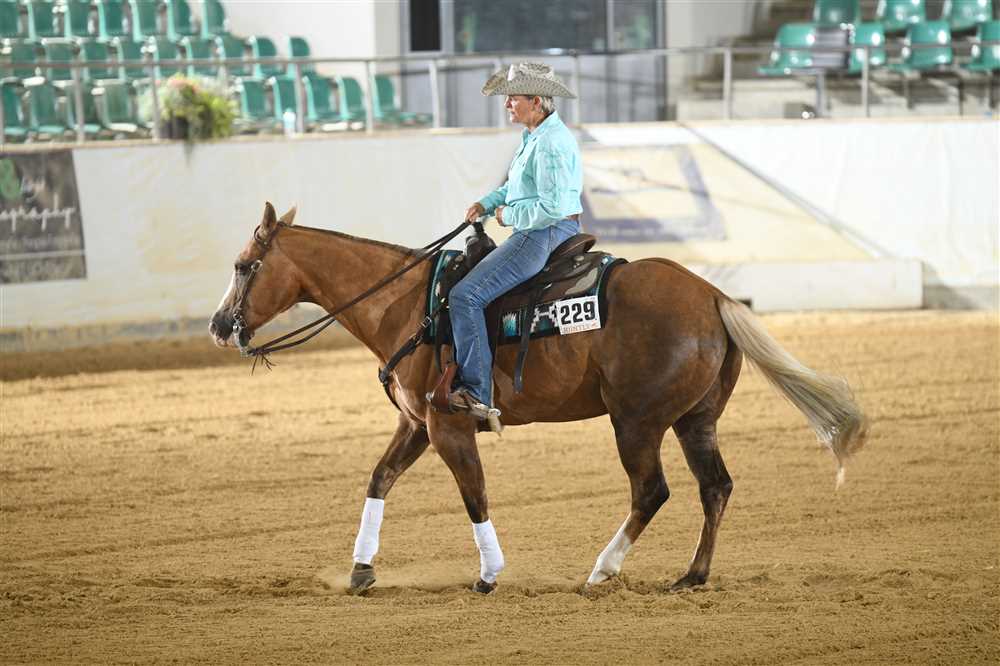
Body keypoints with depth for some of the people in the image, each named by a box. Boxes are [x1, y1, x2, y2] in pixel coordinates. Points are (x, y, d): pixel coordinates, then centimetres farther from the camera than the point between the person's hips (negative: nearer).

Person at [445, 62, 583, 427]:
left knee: (465, 296, -19)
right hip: (537, 234, 11)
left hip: (544, 234, -11)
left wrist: (509, 215, -12)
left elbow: (552, 205, -25)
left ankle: (477, 393, -24)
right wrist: (488, 203, 11)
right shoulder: (534, 136, 14)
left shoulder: (550, 144, -19)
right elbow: (520, 186, 28)